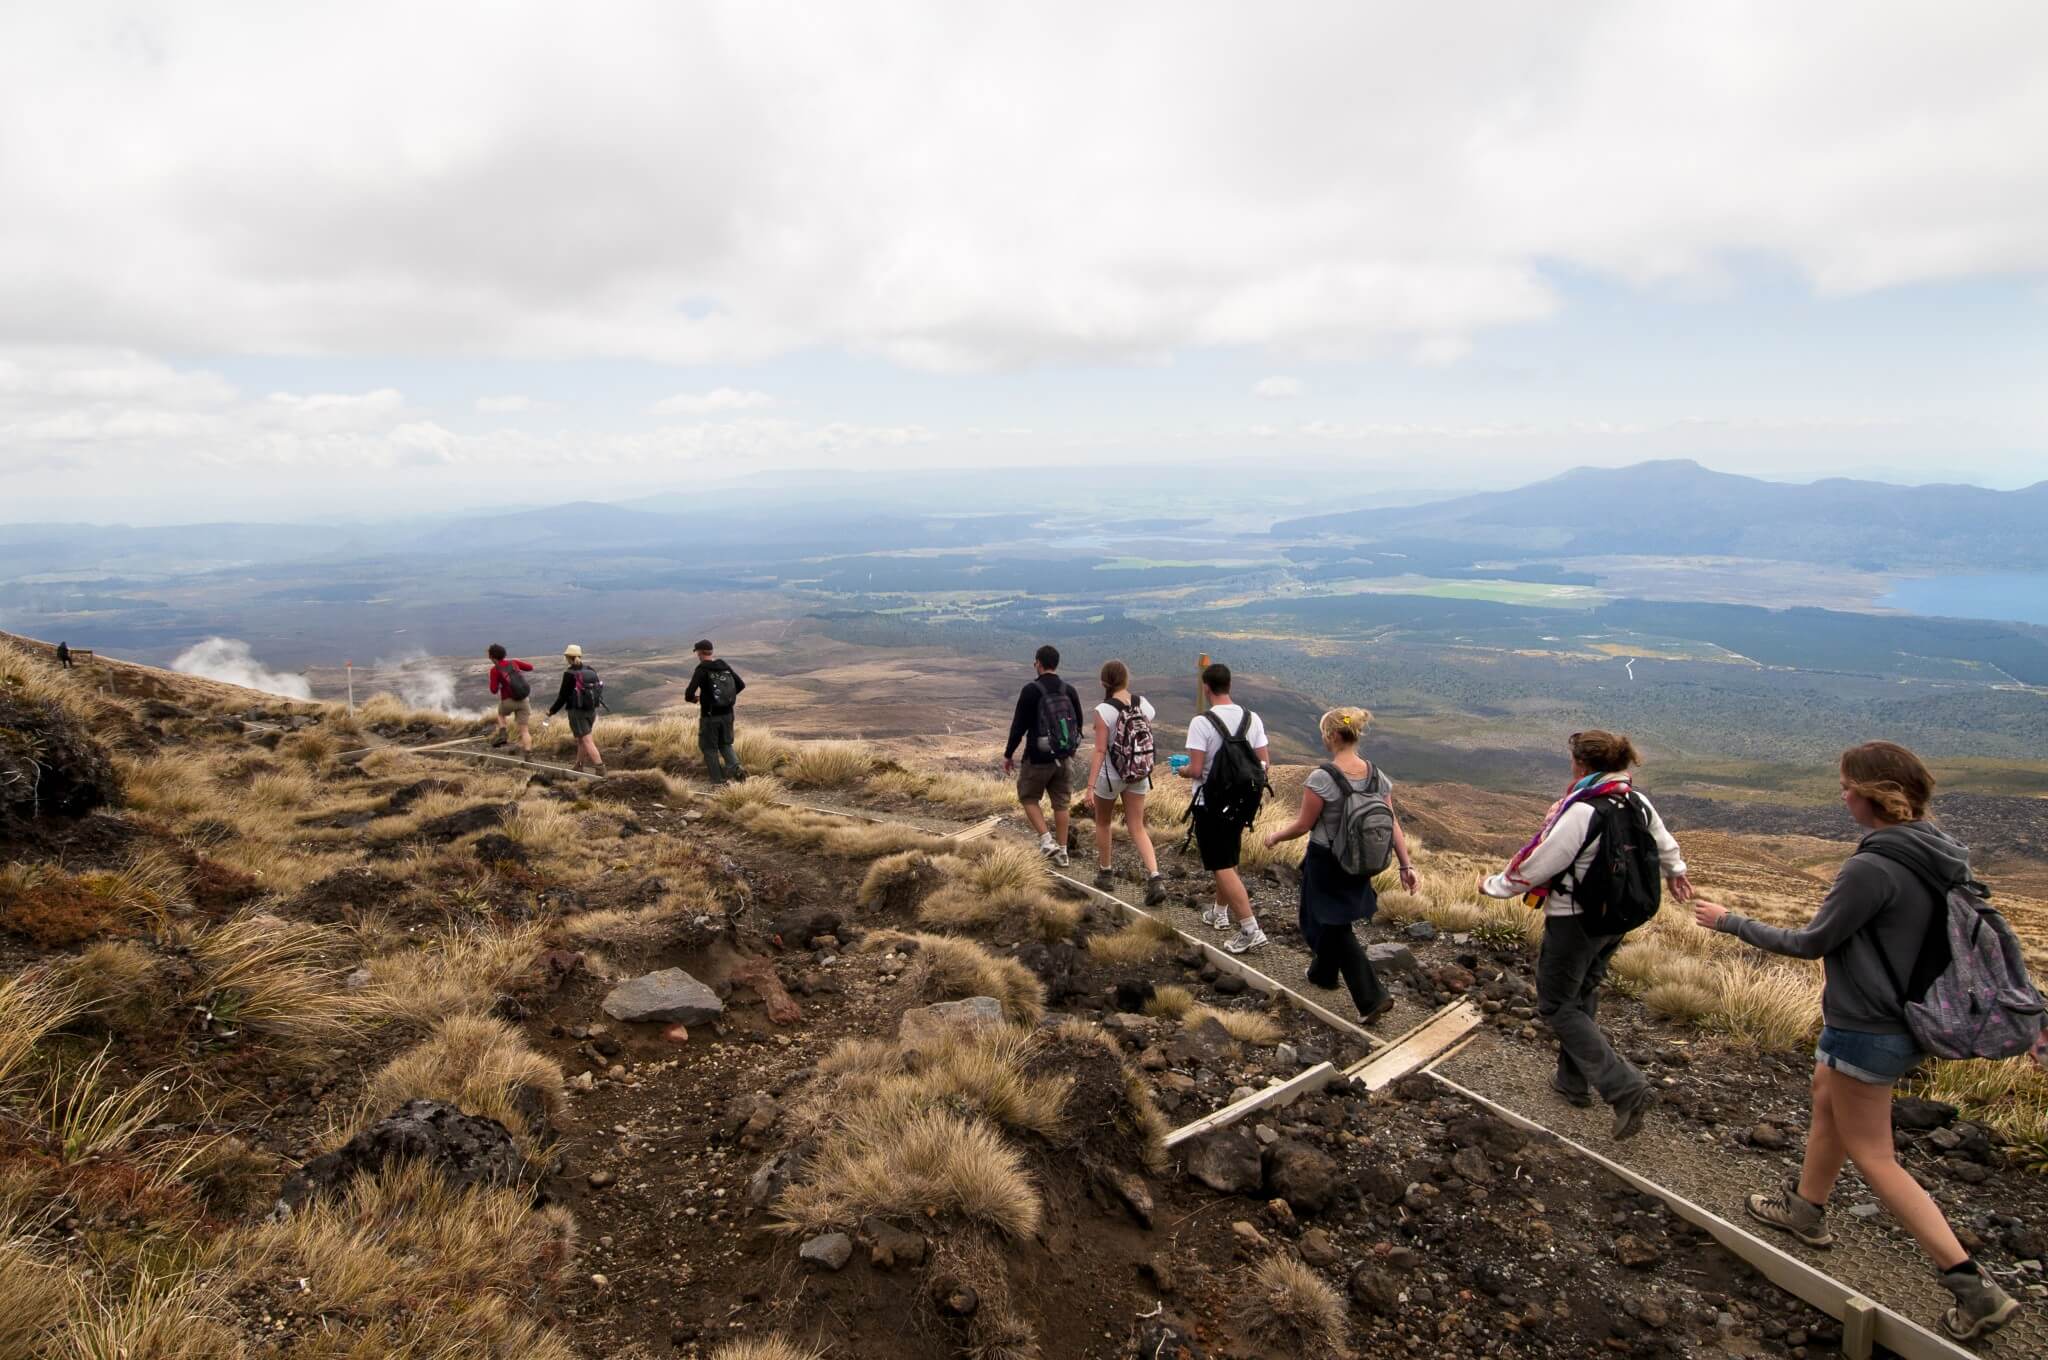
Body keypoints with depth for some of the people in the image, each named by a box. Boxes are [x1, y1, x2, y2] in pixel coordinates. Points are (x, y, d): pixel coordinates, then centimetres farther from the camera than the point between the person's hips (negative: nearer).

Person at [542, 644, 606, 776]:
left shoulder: (569, 674, -13)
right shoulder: (590, 671, 5)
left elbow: (563, 696, -10)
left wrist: (551, 711, 1)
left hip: (577, 711, -6)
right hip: (591, 710, 6)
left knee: (587, 741, -5)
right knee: (581, 739, 20)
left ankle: (600, 769, -12)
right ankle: (578, 767, 29)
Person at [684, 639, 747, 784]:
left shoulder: (701, 669, -15)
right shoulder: (725, 666, 3)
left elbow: (689, 694, -21)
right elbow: (741, 685, 9)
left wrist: (692, 699, 3)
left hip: (710, 716, -5)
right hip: (727, 714, 5)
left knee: (709, 747, 12)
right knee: (725, 745, 20)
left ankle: (718, 780, 15)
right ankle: (736, 768, -4)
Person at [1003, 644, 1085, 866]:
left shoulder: (1031, 690, -13)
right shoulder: (1069, 690, 3)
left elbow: (1019, 726, -12)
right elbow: (1078, 725, 10)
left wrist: (1008, 754, -2)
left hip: (1038, 758, -5)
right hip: (1065, 758, 5)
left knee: (1028, 798, 13)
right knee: (1061, 804, 12)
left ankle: (1047, 841, 0)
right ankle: (1061, 852, 16)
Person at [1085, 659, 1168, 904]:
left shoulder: (1104, 710, -18)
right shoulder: (1143, 704, -4)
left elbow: (1100, 751, -19)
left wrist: (1090, 785, -17)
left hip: (1110, 775, -4)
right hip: (1139, 775, 4)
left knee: (1102, 824, 20)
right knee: (1138, 829, 8)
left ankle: (1105, 874, 30)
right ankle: (1155, 877, -9)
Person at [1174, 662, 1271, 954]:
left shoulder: (1202, 722, -18)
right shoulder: (1252, 719, -1)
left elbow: (1196, 770, -21)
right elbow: (1265, 764, 1)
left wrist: (1182, 771, 1)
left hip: (1211, 804, -6)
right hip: (1241, 803, 7)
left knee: (1222, 867, -2)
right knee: (1228, 861, 24)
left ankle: (1250, 929, -6)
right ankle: (1221, 912, 39)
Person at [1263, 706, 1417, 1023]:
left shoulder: (1322, 778, -24)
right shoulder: (1377, 775, -5)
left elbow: (1303, 825, -17)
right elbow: (1392, 824, -4)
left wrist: (1275, 837, 0)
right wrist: (1406, 865, 1)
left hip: (1326, 862, -7)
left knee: (1334, 925, 7)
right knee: (1330, 917, 27)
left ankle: (1372, 997, 0)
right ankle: (1323, 972, 46)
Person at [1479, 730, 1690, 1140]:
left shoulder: (1581, 812, -26)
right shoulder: (1638, 804, 0)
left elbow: (1536, 864, -21)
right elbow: (1664, 844, 21)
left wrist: (1493, 885, -4)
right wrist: (1676, 872, 43)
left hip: (1574, 922, -9)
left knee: (1556, 1006, 3)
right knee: (1582, 997, 22)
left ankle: (1626, 1088, -4)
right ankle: (1573, 1081, 33)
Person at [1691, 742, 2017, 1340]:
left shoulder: (1872, 868, -28)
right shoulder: (1940, 855, -2)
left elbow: (1812, 942, -18)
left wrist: (1730, 923, -7)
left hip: (1866, 1031, -9)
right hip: (1906, 1020, 9)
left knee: (1873, 1157, 6)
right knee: (1827, 1102, 27)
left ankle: (1973, 1285, 9)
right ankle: (1805, 1208, 44)